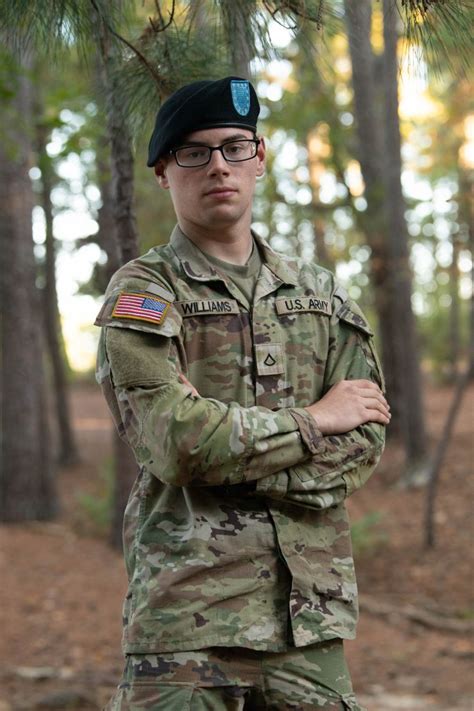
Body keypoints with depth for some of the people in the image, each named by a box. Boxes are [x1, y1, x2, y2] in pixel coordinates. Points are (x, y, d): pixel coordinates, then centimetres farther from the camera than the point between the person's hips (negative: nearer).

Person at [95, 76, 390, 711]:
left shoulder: (318, 294, 14)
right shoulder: (143, 294, 0)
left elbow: (365, 439, 3)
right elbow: (177, 442, -15)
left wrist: (236, 457, -11)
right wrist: (312, 420, -4)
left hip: (312, 605, 4)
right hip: (190, 605, -4)